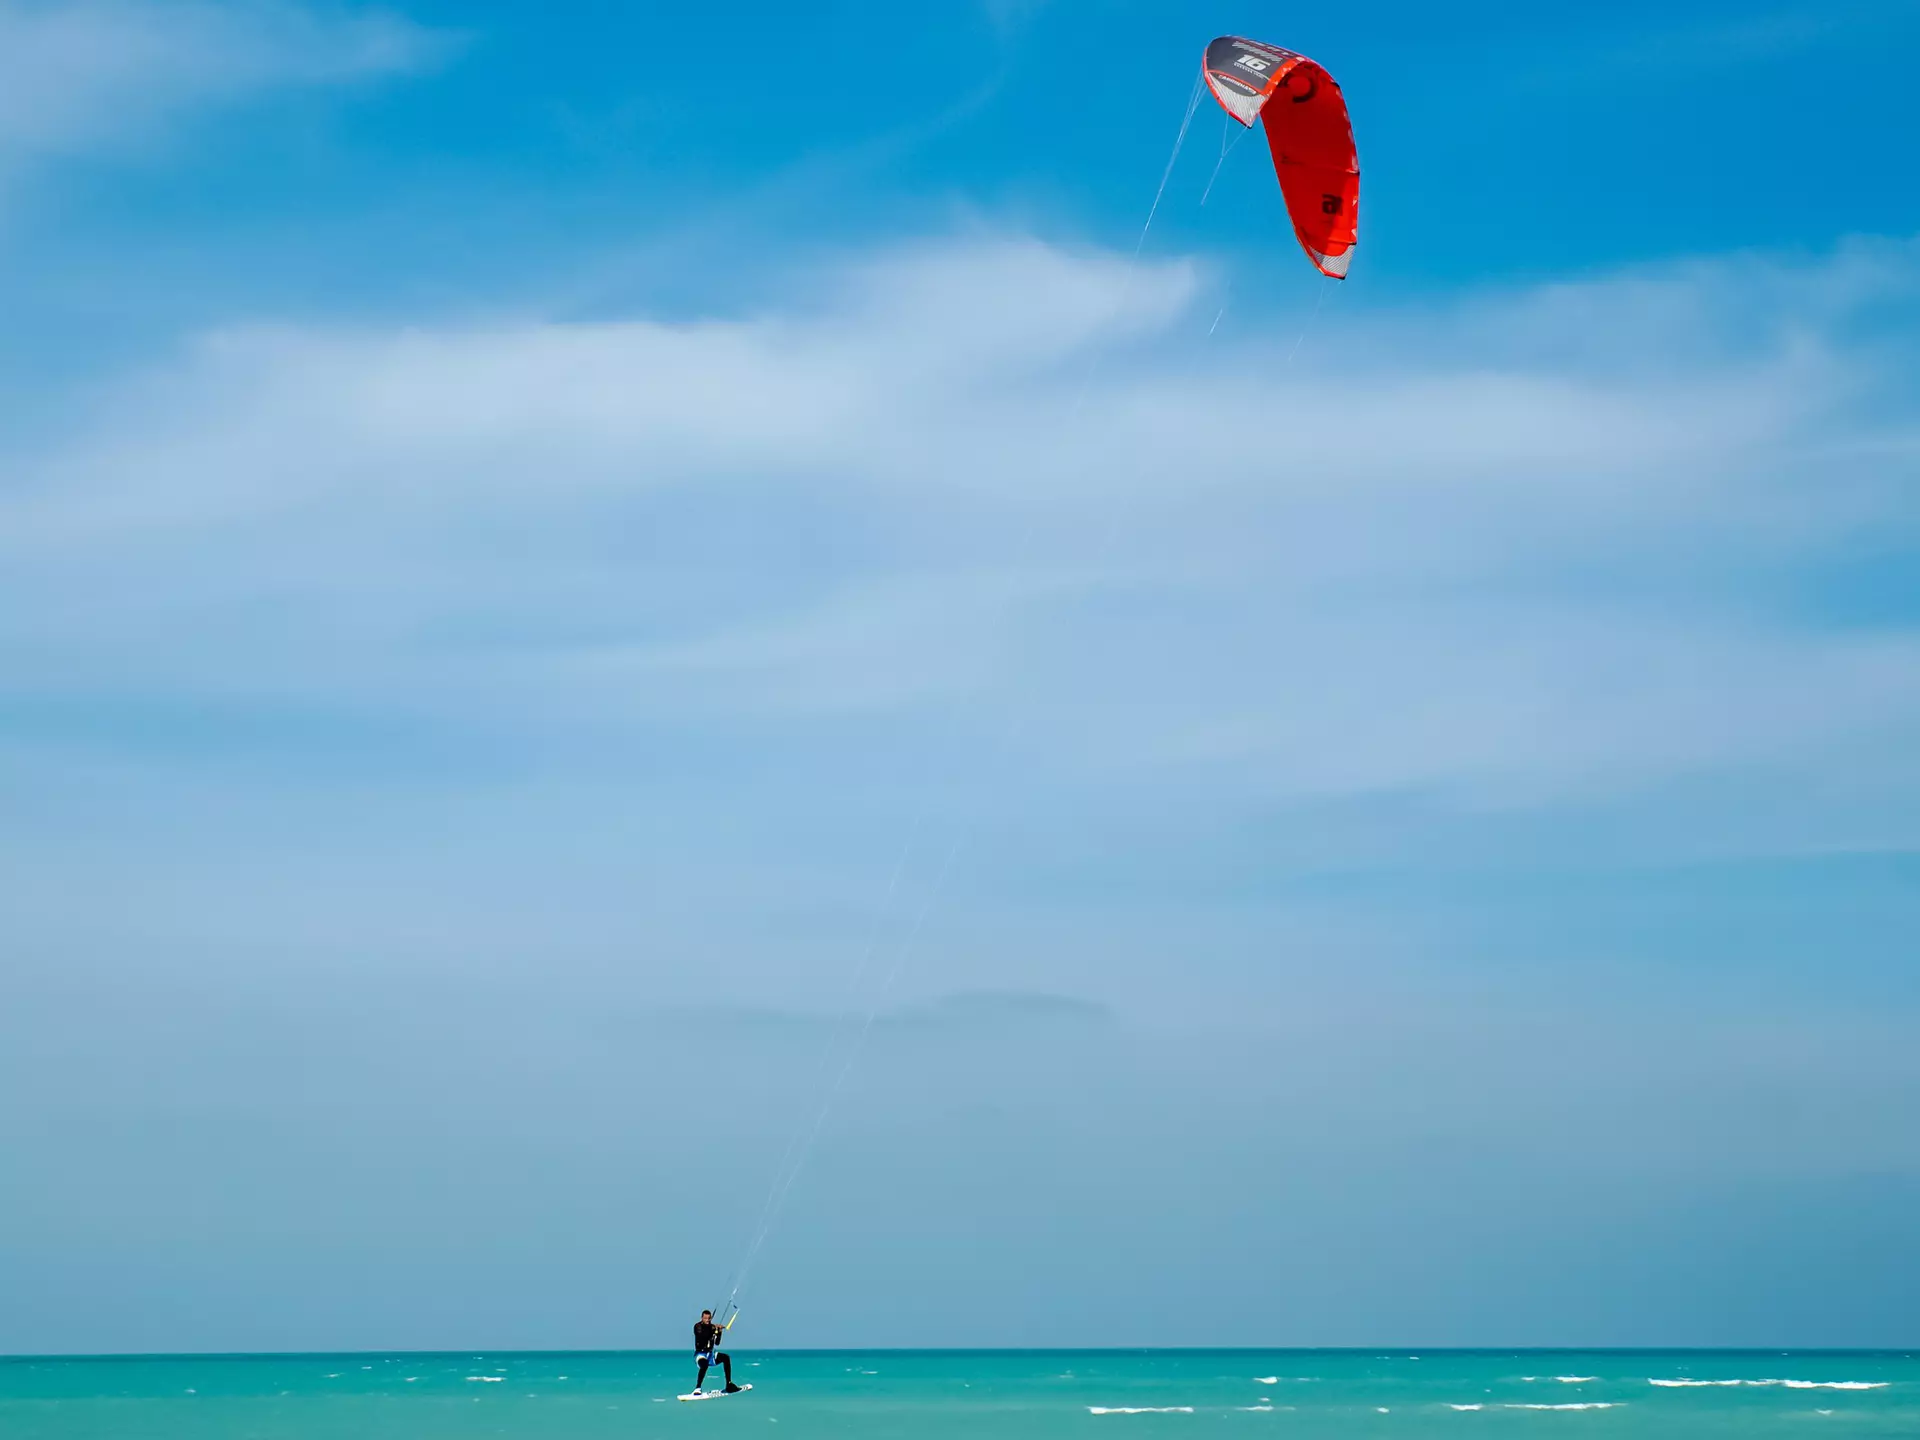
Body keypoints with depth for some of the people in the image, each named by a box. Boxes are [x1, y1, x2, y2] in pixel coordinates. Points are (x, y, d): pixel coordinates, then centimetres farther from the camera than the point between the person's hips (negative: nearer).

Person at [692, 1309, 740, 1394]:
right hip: (700, 1354, -6)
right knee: (704, 1364, -37)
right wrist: (714, 1329, -31)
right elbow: (702, 1336, -27)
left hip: (710, 1354, 6)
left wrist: (719, 1332, -10)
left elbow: (717, 1343, 4)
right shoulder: (697, 1326, -8)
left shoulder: (712, 1327, 6)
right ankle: (697, 1388, -33)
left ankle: (729, 1384, -11)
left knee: (726, 1357, -14)